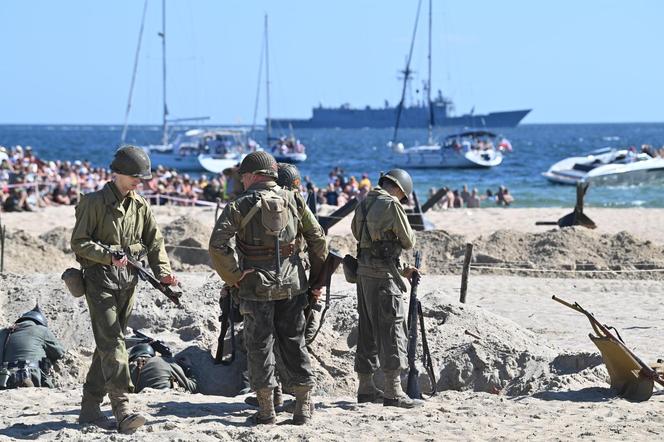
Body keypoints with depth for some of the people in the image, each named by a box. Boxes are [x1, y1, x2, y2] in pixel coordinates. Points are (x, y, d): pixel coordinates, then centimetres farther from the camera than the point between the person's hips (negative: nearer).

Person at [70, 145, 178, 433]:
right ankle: (122, 409, -21)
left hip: (128, 280, 6)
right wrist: (109, 256, -19)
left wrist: (162, 271, -4)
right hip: (100, 278, -6)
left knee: (109, 342, 9)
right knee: (112, 341, -14)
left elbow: (154, 241, 12)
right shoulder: (95, 202, -7)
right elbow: (79, 242, -7)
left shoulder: (140, 205, 11)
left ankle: (90, 407, 17)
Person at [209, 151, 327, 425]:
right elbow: (317, 239, 8)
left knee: (260, 345, 5)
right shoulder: (292, 201, 5)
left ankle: (266, 409, 6)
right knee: (295, 343, 13)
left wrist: (234, 276, -8)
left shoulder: (239, 206, -7)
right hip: (292, 286, 4)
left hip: (256, 288, -4)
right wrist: (317, 278, 16)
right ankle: (303, 406, 15)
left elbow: (218, 245, -18)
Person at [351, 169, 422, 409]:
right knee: (392, 330, -5)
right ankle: (393, 391, -8)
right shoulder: (392, 205, -12)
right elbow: (408, 242, -7)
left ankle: (366, 387, 18)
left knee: (368, 329, 14)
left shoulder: (364, 205, 13)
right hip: (383, 274, -8)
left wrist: (400, 269, 22)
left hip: (363, 271, 8)